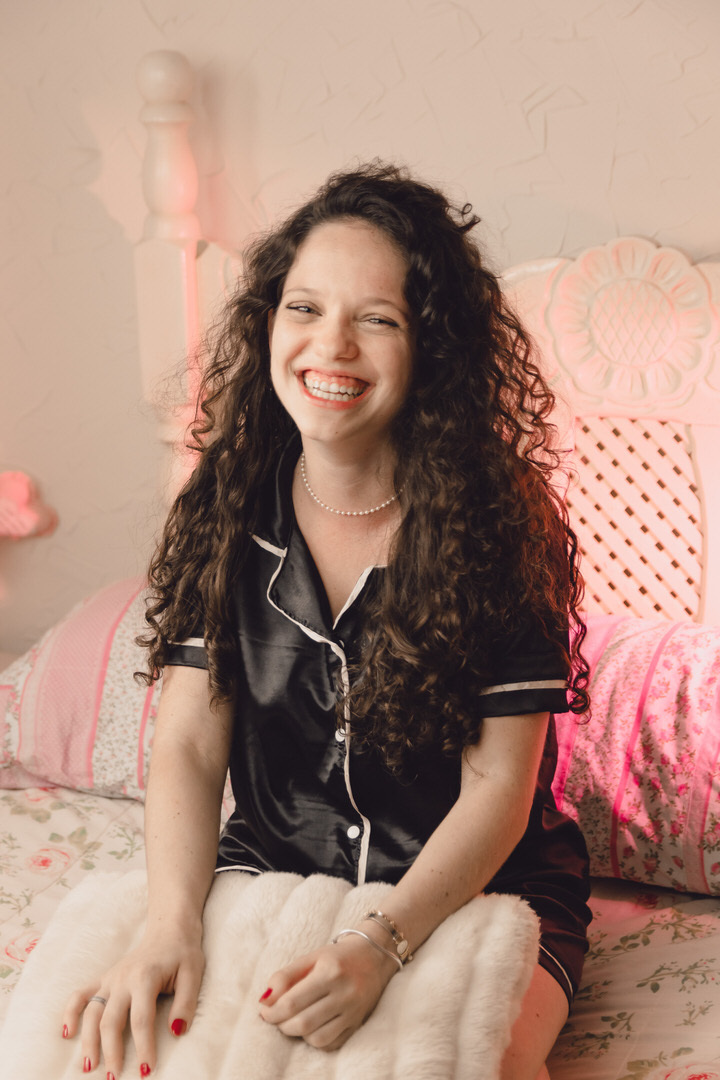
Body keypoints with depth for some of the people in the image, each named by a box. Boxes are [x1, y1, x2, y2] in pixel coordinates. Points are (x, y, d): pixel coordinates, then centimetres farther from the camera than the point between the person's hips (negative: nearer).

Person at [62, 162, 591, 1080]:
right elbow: (189, 744, -8)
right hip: (271, 867, 3)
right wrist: (171, 926, -25)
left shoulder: (495, 522, -16)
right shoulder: (226, 507, -5)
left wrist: (382, 945, -32)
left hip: (478, 889, -2)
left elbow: (498, 787, -17)